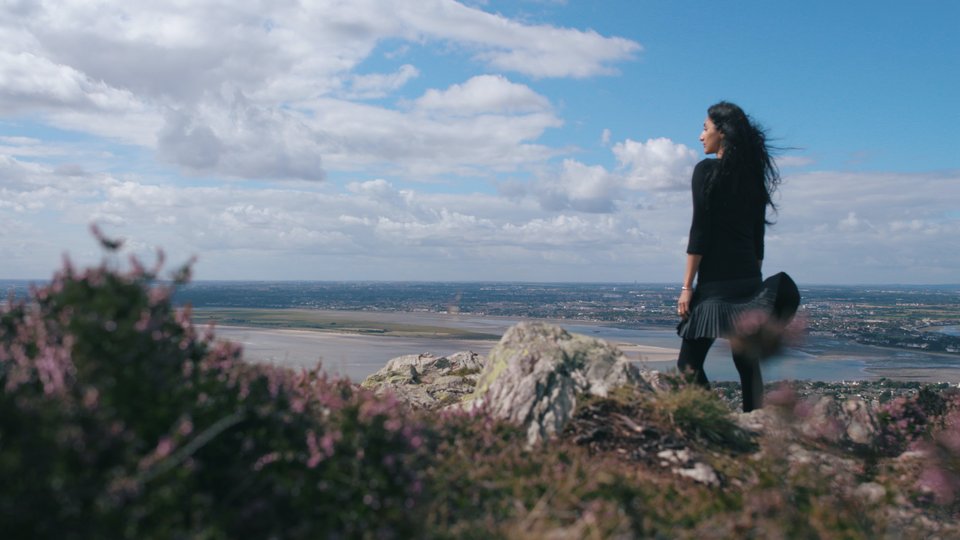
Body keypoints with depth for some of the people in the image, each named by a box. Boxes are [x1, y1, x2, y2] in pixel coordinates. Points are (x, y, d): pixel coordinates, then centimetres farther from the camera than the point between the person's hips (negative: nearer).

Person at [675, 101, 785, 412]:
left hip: (716, 281, -7)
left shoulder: (707, 171, -6)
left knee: (689, 364, -4)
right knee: (748, 363, 11)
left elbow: (699, 231, -12)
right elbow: (758, 237, 15)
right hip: (749, 281, 7)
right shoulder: (753, 175, 13)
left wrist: (687, 286, -11)